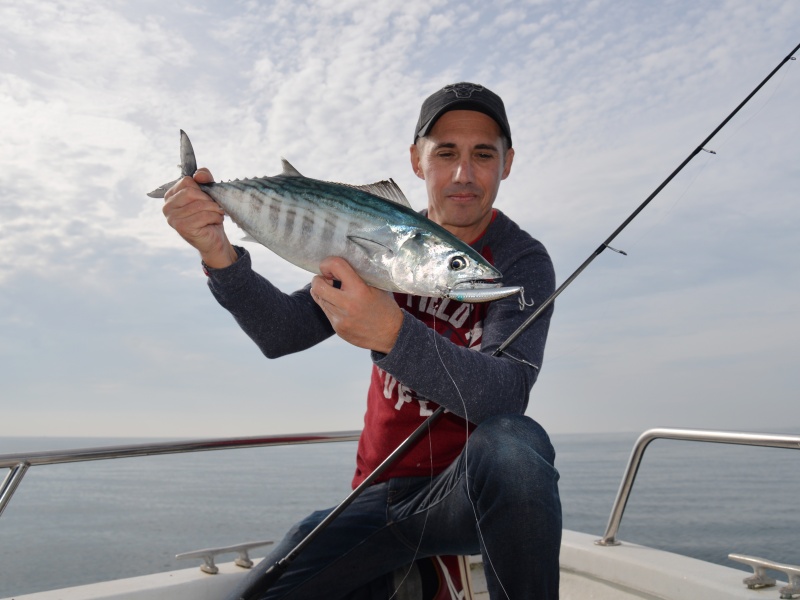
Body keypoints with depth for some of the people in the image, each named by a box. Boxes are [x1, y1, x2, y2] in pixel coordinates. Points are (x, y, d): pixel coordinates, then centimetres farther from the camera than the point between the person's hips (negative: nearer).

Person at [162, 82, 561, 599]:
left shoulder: (523, 261, -10)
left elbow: (505, 395, -27)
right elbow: (284, 333, -4)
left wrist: (392, 334, -43)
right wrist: (219, 256, -21)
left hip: (469, 495, -4)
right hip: (381, 494, 4)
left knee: (512, 442, -36)